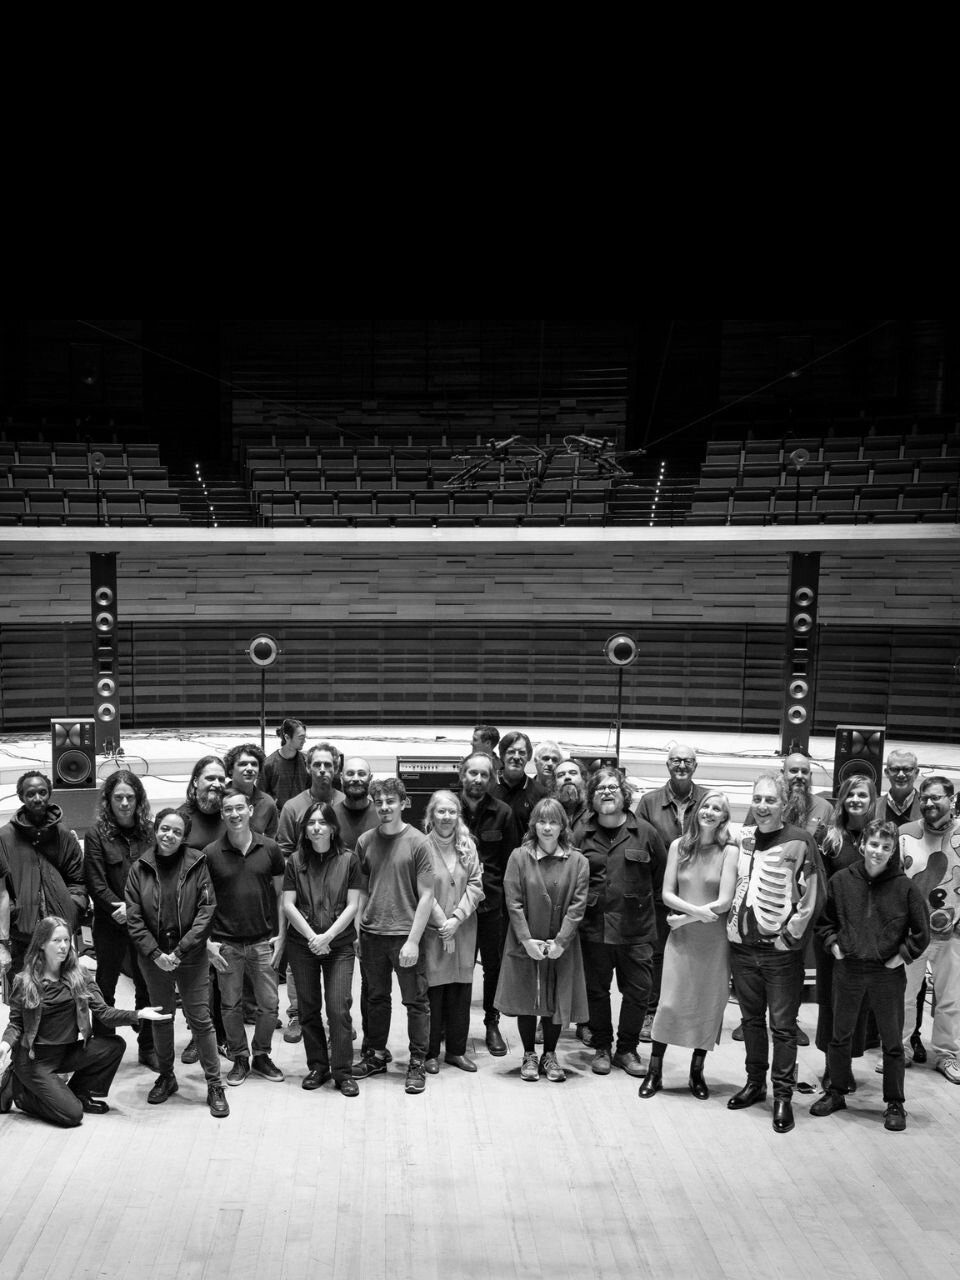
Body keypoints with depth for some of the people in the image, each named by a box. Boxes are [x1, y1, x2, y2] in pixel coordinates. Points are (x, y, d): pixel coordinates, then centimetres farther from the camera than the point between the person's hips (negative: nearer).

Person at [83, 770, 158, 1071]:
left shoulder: (148, 832, 2)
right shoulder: (97, 835, -5)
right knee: (105, 987, 10)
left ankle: (147, 1047, 22)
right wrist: (120, 908, -18)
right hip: (111, 925, -2)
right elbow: (96, 883, -8)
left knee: (147, 986, 9)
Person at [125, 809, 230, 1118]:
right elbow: (134, 918, -3)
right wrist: (155, 954, -12)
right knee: (161, 1018, 16)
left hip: (191, 957, -2)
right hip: (154, 958, 2)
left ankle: (214, 1085, 12)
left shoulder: (196, 864, -7)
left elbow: (206, 911, -10)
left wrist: (180, 952, -15)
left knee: (200, 1020, 1)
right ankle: (165, 1078, 34)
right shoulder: (140, 869, -3)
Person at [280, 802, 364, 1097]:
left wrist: (327, 936, -13)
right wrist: (311, 936, -12)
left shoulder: (348, 859, -2)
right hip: (301, 944, 2)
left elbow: (352, 905, -4)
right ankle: (317, 1067, 22)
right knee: (309, 1008, 8)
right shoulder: (295, 861, 2)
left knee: (339, 1008, -6)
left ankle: (343, 1072, 5)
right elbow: (288, 905, -1)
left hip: (339, 943, -2)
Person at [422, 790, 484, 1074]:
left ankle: (457, 1050, 21)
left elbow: (475, 885, 0)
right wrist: (441, 923, -12)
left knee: (460, 991, 8)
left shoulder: (467, 846, 4)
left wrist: (457, 918, -10)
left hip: (463, 931, 4)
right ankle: (430, 1053, 15)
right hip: (431, 931, -4)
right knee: (432, 991, 2)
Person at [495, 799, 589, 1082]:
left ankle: (549, 1055, 27)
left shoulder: (577, 861, -4)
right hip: (525, 944, 0)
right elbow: (513, 902, -8)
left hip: (561, 947, 1)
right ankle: (529, 1055, 26)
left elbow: (577, 905, -7)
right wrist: (528, 940, -13)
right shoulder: (519, 857, -6)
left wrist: (561, 941, -13)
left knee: (557, 1001, 9)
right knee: (526, 1000, 8)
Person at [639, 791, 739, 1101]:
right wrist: (696, 910, -16)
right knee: (669, 1003, -1)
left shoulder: (730, 851, -7)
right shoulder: (679, 846, 1)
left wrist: (684, 918, -8)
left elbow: (724, 903, -12)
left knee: (708, 1006, 8)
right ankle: (654, 1071, 14)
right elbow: (667, 894, -1)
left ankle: (697, 1072, 27)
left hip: (714, 939, -1)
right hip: (681, 936, 1)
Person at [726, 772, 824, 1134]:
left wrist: (791, 932, -11)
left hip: (781, 951, -5)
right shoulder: (742, 837, 6)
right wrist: (734, 921, 11)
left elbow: (813, 896, -11)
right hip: (742, 946, 5)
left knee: (783, 1025, 3)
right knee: (751, 1019, 16)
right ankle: (755, 1082, 30)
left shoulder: (800, 842, -11)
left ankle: (783, 1095, 14)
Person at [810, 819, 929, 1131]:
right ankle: (836, 1092, 31)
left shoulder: (906, 887, -10)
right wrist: (833, 944, -2)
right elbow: (824, 920, 10)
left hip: (888, 974, -2)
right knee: (840, 1035, 14)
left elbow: (921, 933, -1)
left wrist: (903, 955, -8)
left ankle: (895, 1104, 25)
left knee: (893, 1043, 9)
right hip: (847, 970, 2)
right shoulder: (841, 880, -4)